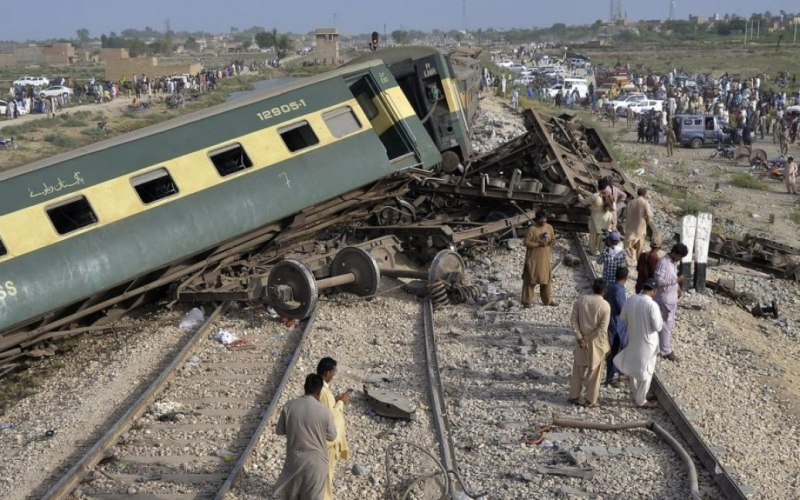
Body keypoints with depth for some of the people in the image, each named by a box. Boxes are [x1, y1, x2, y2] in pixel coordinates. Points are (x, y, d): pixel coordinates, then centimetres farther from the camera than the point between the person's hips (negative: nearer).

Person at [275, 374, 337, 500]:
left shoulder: (289, 406, -10)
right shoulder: (324, 410, -17)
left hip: (294, 458, 2)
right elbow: (332, 436, -5)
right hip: (315, 461, -2)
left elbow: (279, 431, 1)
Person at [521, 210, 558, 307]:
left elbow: (553, 239, 14)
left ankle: (547, 300, 27)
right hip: (533, 258, -5)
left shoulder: (549, 227, 3)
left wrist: (552, 242, -9)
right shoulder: (532, 229, -14)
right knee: (530, 280, 1)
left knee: (546, 279, 13)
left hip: (545, 258, 5)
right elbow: (526, 242, -14)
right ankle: (527, 301, 9)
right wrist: (538, 244, -23)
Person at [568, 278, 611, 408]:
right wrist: (590, 338, -11)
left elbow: (573, 319, -7)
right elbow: (603, 328, -20)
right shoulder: (605, 305, -17)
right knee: (594, 371, 11)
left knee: (578, 369, 18)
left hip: (581, 339, 3)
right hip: (597, 342, -3)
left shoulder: (581, 299, -8)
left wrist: (579, 337, -6)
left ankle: (574, 396, 25)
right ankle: (591, 400, 19)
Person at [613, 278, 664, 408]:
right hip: (647, 343, -6)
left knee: (634, 369, 21)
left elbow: (622, 318, 7)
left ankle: (636, 395, 36)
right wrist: (660, 317, -2)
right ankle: (641, 400, 18)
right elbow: (657, 327, -20)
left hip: (633, 341, 6)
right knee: (645, 372, 9)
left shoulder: (631, 300, -5)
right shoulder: (652, 305, -24)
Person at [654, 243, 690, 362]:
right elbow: (659, 280, -26)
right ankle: (666, 351, 7)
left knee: (670, 323, 16)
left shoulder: (674, 261, 7)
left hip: (672, 297, 9)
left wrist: (678, 287, 4)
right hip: (664, 298, -9)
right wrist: (677, 280, -28)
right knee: (666, 324, -2)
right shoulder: (663, 262, -21)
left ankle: (661, 347, 28)